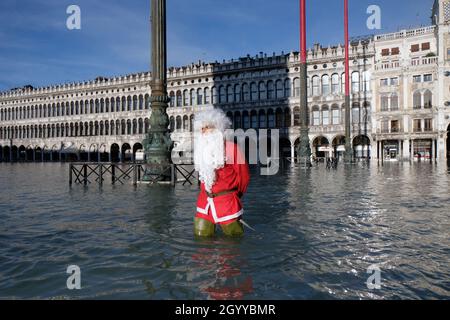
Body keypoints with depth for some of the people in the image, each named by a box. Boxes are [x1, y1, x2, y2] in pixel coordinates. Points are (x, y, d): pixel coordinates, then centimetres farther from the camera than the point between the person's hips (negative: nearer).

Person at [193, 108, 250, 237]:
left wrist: (236, 193, 8)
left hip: (226, 201, -4)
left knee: (233, 235, 7)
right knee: (201, 235, 7)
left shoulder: (231, 147, -8)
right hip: (205, 200, 5)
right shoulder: (201, 149, 10)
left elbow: (244, 175, -4)